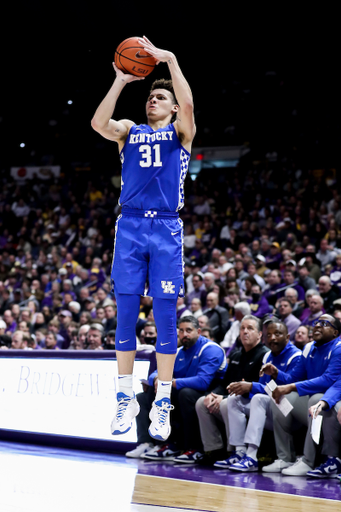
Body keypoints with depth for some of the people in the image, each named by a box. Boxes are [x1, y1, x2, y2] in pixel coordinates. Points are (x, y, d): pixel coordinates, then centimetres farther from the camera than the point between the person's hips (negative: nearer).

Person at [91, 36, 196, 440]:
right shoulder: (129, 131, 14)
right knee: (126, 313, 1)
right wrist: (121, 81, -10)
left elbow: (188, 105, -13)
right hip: (130, 227, 2)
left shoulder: (180, 132, 10)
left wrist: (171, 60, -14)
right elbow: (98, 123, -7)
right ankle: (125, 399, 10)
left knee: (165, 316, -2)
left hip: (166, 229, -2)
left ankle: (162, 404, 2)